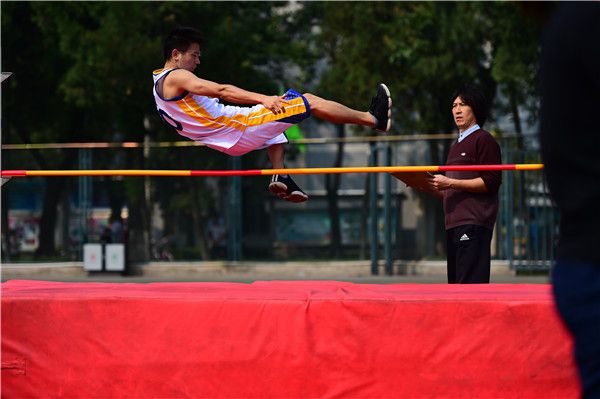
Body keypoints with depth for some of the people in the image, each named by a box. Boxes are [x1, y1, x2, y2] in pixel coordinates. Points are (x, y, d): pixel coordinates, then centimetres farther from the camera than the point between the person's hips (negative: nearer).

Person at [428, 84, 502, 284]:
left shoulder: (483, 140, -2)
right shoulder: (456, 147, 27)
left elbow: (491, 182, -12)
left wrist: (450, 183, -15)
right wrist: (434, 187, 13)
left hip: (474, 222, -9)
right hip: (453, 223, 9)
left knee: (470, 282, -17)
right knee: (455, 282, 7)